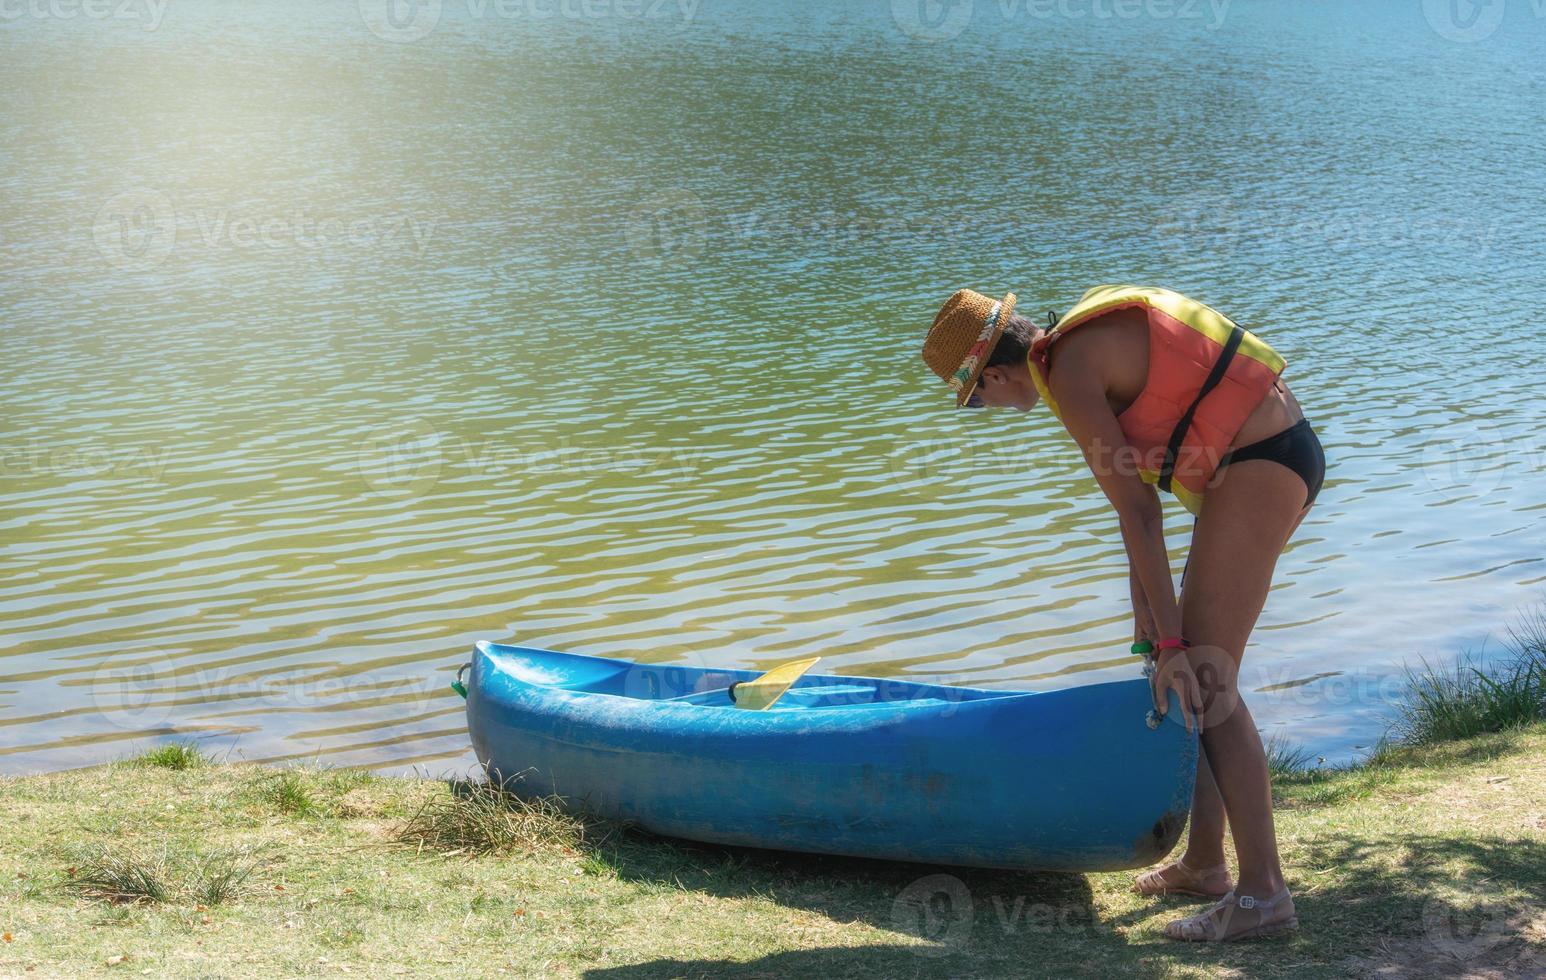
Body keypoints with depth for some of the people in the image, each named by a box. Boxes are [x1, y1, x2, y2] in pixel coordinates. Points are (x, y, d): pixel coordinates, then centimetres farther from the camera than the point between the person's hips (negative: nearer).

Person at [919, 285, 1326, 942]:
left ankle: (1263, 892, -7)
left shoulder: (1068, 372, -15)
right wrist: (1144, 598, 16)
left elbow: (1138, 512, -17)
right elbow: (1138, 492, 16)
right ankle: (1204, 863, 25)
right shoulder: (1088, 339, 14)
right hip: (1289, 451, 10)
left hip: (1256, 469, -10)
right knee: (1199, 668, 16)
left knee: (1204, 681, -9)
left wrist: (1170, 643, -15)